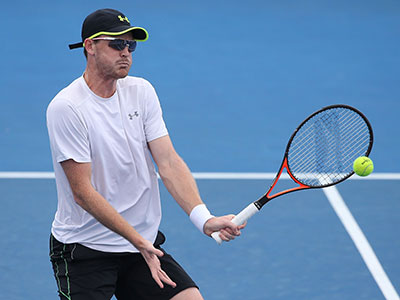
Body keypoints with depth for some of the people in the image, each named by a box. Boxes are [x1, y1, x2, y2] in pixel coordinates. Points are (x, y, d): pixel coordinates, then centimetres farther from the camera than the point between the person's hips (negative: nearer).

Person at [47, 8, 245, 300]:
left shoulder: (141, 91, 4)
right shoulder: (66, 108, -15)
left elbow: (169, 162, -4)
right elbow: (83, 192, -18)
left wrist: (205, 219, -19)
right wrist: (139, 242, -24)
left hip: (145, 244, 5)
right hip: (84, 250, -5)